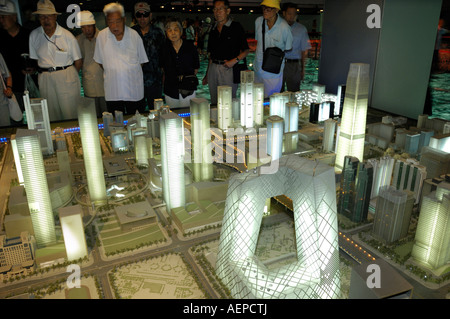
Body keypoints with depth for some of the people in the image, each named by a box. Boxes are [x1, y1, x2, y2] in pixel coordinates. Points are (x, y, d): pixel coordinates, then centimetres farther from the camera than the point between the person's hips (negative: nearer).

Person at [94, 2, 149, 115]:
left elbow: (142, 60, 8)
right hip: (112, 92, 0)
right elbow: (99, 61, 11)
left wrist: (130, 73, 4)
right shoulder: (101, 36, 0)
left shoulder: (134, 35, 0)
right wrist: (111, 73, 5)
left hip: (134, 90, 0)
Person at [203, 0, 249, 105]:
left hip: (228, 69, -5)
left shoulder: (236, 27, 1)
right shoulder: (213, 29, 16)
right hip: (213, 68, 5)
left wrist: (234, 60, -17)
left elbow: (245, 51, 0)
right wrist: (207, 74, 15)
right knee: (214, 102, 10)